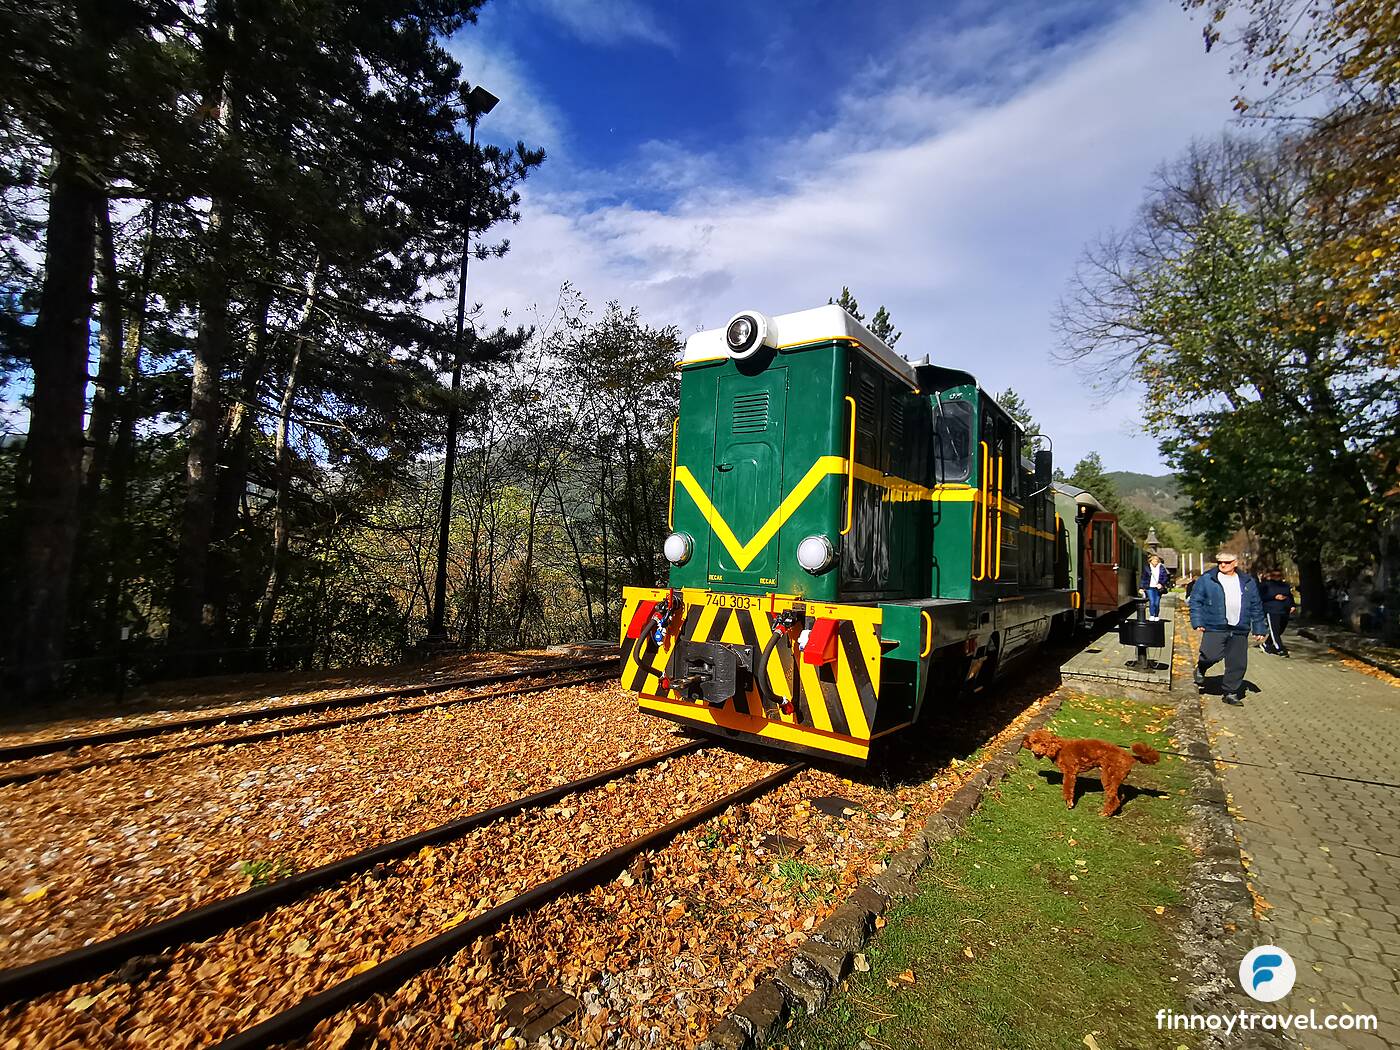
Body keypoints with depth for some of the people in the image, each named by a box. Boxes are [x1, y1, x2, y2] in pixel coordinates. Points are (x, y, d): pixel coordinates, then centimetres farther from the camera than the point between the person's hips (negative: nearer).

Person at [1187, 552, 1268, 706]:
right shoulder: (1206, 579, 0)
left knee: (1238, 664, 5)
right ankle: (1201, 668, 17)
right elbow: (1195, 600, 0)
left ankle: (1231, 693, 20)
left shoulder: (1248, 582, 11)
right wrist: (1197, 622, -7)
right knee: (1211, 655, -17)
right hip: (1215, 628, -4)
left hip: (1239, 630, 4)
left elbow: (1256, 607, 16)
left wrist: (1259, 629, 13)